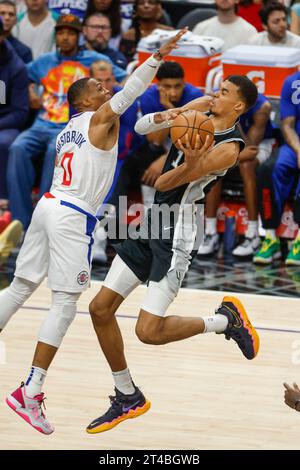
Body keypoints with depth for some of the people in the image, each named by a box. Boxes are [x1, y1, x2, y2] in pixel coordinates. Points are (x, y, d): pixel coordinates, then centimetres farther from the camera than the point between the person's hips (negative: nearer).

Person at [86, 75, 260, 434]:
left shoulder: (228, 148, -17)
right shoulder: (203, 108, 5)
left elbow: (164, 184, -17)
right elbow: (141, 127, 7)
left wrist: (191, 164, -36)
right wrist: (164, 116, -14)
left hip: (176, 235, -8)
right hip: (153, 223, 8)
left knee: (148, 331, -14)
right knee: (101, 309, 6)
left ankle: (227, 320, 10)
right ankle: (128, 398, 20)